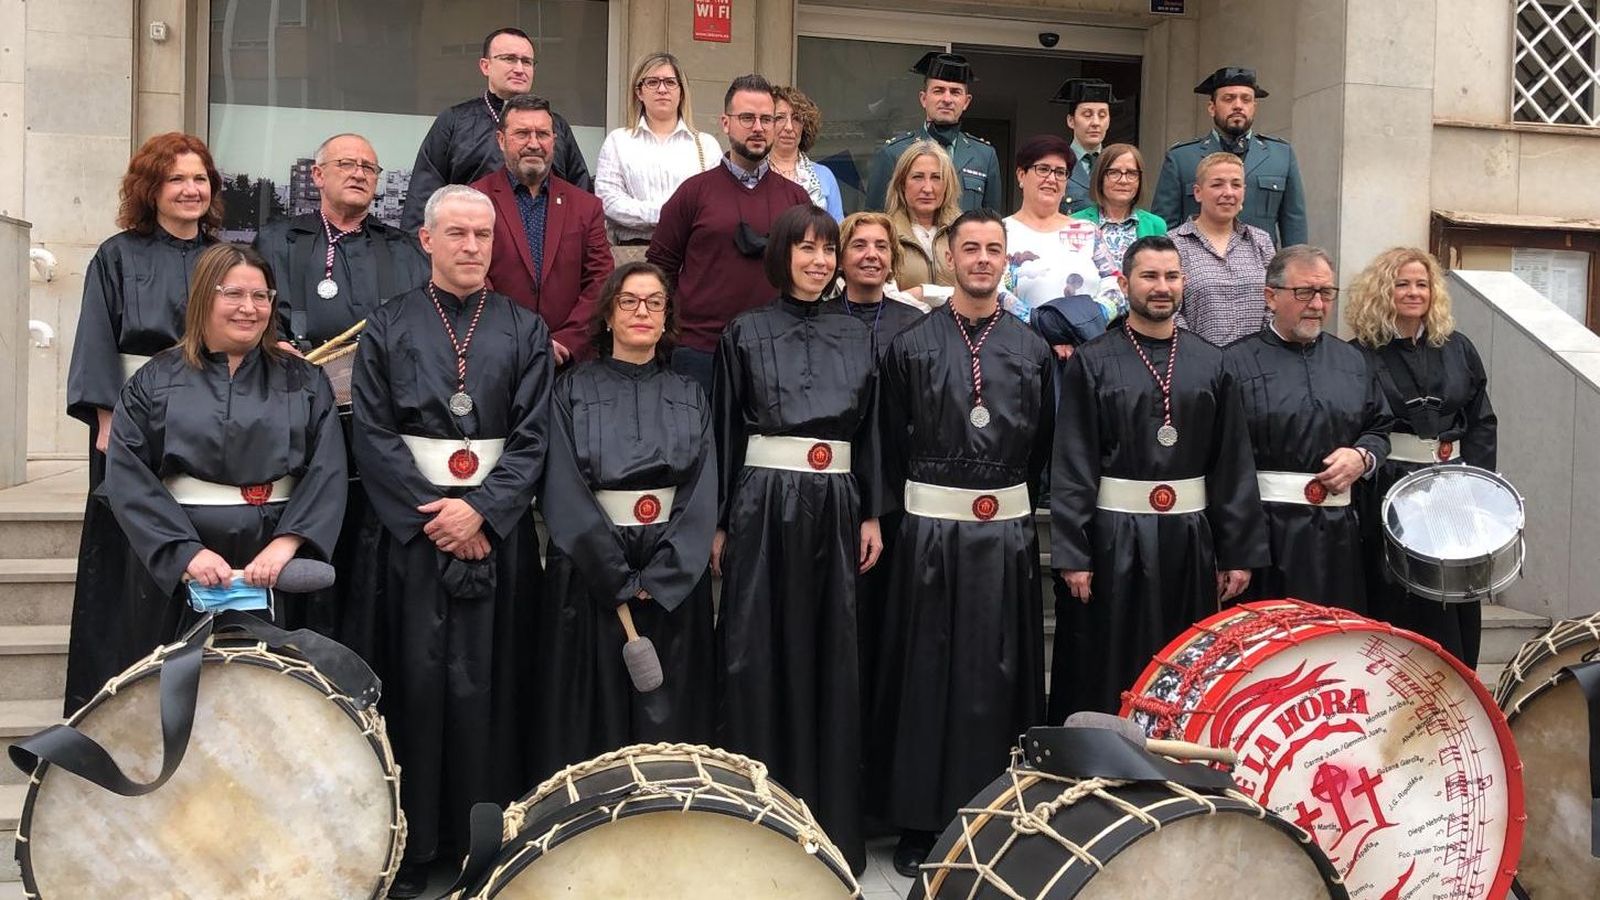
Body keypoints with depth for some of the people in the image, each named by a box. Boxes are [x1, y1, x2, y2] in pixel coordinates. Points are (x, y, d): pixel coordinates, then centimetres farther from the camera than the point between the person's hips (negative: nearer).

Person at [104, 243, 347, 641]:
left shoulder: (303, 381, 7)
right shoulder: (156, 381, 5)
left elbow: (327, 471, -4)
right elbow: (129, 476, -4)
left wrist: (287, 543, -17)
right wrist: (184, 551, -15)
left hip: (276, 568, 1)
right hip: (176, 573, 0)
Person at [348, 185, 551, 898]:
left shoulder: (525, 331, 7)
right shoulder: (388, 327, 6)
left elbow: (532, 436, 0)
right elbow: (373, 434, -1)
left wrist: (479, 509, -13)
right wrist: (430, 515, -12)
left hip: (496, 526, 1)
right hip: (408, 524, 0)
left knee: (487, 678, 2)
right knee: (413, 677, 0)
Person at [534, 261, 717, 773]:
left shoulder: (689, 398, 9)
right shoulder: (573, 391, 2)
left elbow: (702, 495, 0)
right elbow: (563, 490, -7)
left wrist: (658, 580, -12)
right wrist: (619, 578, -13)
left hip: (675, 576, 2)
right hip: (589, 570, -2)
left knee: (668, 711, 6)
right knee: (592, 710, 4)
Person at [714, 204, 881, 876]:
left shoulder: (857, 336, 12)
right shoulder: (745, 333, 3)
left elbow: (871, 432, 13)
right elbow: (724, 433, 2)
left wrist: (872, 515, 5)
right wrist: (719, 524, -3)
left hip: (834, 509, 3)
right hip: (763, 506, -3)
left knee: (831, 659, 7)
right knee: (759, 657, 0)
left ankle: (831, 817, 18)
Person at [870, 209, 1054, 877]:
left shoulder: (1032, 350, 6)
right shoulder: (911, 346, 1)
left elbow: (1043, 448, 9)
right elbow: (888, 446, 0)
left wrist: (1020, 504, 6)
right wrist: (879, 516, -4)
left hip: (1008, 533, 2)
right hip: (930, 530, -1)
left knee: (999, 673, 8)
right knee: (926, 672, 5)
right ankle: (918, 821, 17)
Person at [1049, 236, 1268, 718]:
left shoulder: (1210, 364, 6)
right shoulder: (1092, 362, -3)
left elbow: (1234, 462, 5)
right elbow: (1072, 463, -6)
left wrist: (1238, 552, 1)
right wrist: (1072, 553, -11)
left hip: (1189, 537, 3)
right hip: (1113, 537, -3)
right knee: (1106, 676, 6)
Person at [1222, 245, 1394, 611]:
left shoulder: (1351, 360, 16)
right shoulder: (1237, 362, -3)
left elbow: (1380, 428, 24)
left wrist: (1363, 457, 0)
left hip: (1338, 530, 5)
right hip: (1265, 531, -5)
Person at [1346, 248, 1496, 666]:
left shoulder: (1458, 349, 10)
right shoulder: (1361, 355, -4)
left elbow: (1482, 422, 10)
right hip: (1387, 493, -4)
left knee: (1455, 600, 8)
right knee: (1393, 602, 1)